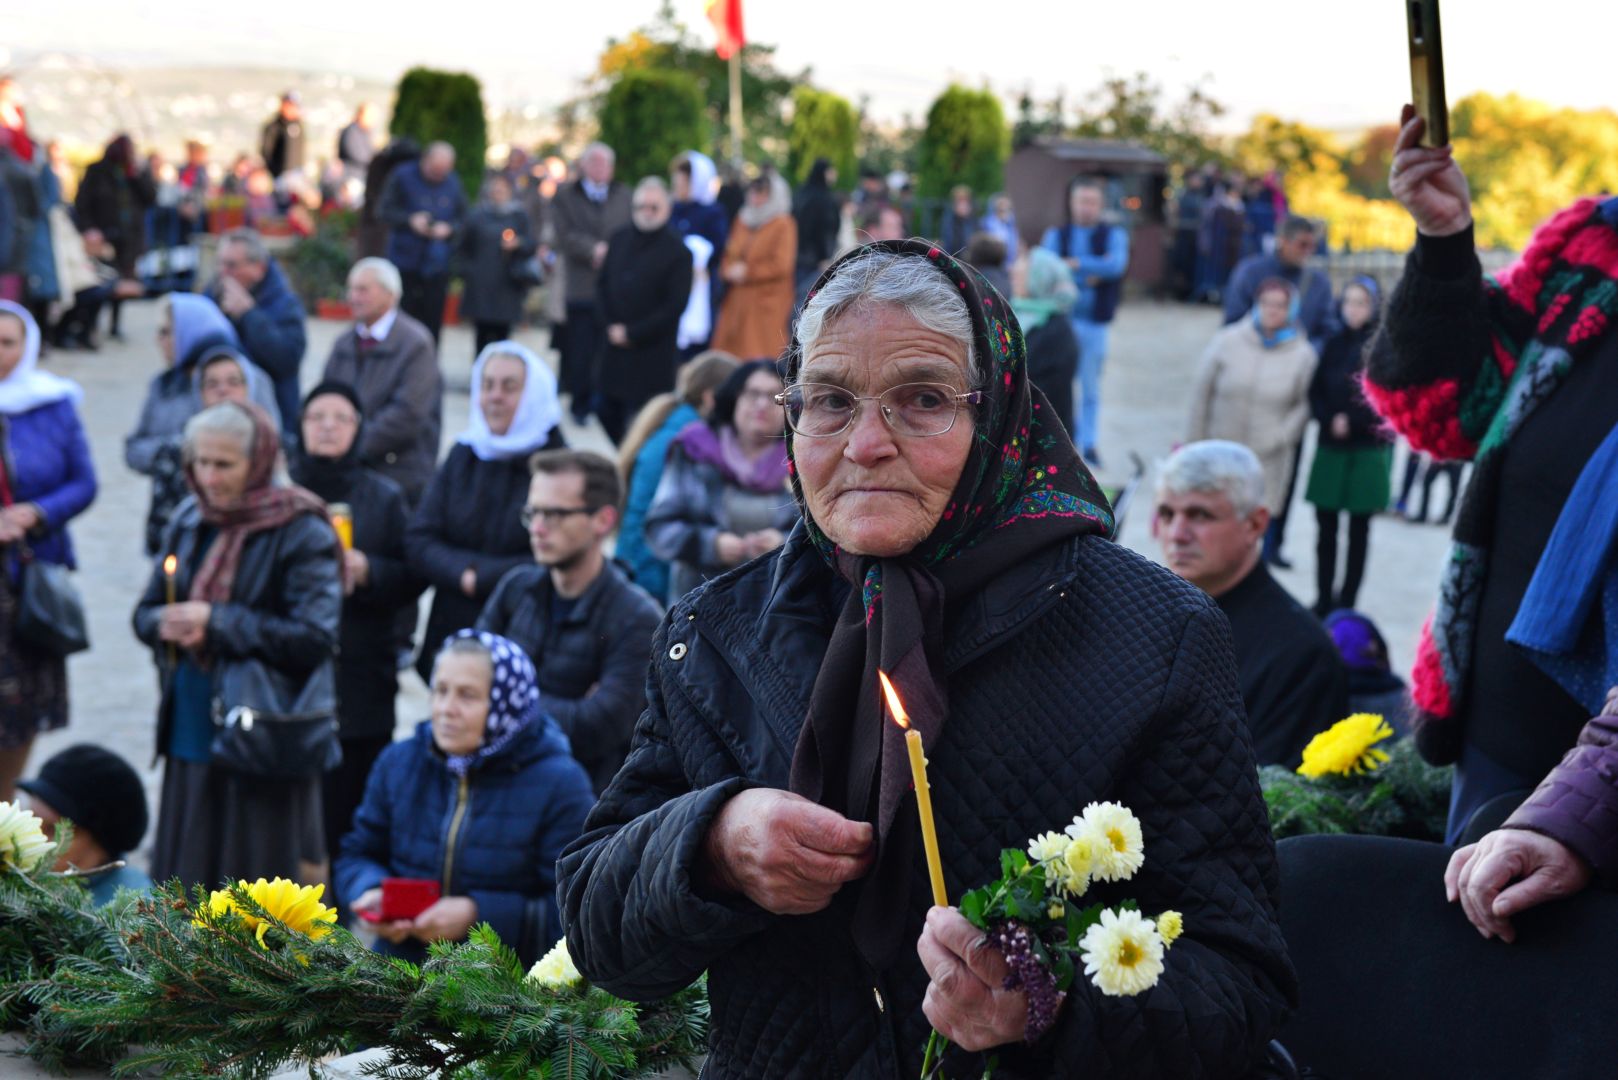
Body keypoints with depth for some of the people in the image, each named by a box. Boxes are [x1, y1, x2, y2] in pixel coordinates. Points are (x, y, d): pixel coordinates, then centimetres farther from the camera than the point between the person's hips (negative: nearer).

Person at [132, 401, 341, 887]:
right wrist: (167, 624, -9)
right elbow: (146, 612, 15)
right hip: (192, 735, 6)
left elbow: (314, 640, -18)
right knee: (186, 875, 11)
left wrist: (217, 622, -17)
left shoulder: (302, 533, -11)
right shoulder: (189, 522, 8)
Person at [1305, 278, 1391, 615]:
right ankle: (1324, 600, 12)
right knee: (1326, 527, 4)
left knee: (1359, 531, 4)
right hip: (1330, 447, 4)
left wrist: (1352, 421, -13)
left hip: (1368, 450, -4)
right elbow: (1315, 392, 8)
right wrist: (1330, 420, -9)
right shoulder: (1334, 344, 8)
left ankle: (1346, 603, 9)